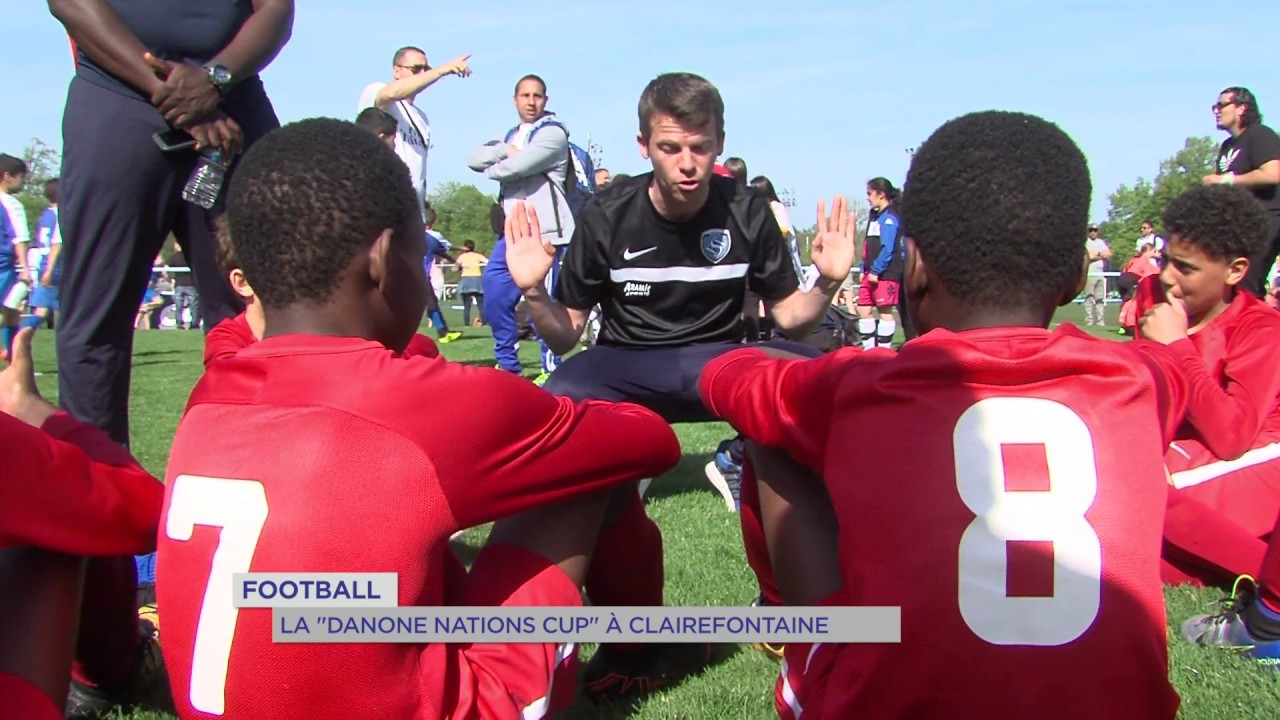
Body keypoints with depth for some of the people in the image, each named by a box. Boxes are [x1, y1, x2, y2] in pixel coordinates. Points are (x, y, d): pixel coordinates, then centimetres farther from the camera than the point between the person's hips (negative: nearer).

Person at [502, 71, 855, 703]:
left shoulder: (747, 212, -5)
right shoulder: (608, 215, -8)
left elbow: (788, 321, 4)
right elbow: (565, 335, -2)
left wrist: (826, 283, -16)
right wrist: (534, 293, -23)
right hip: (623, 361, 0)